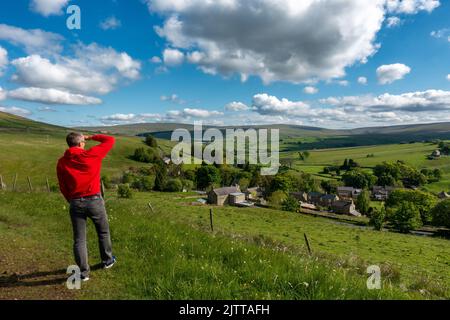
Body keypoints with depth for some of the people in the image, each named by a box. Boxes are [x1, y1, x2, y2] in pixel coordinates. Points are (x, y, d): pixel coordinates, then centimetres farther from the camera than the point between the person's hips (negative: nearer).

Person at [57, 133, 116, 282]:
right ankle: (107, 261, 35)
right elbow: (110, 140, 2)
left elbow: (63, 187, 6)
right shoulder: (92, 154, -9)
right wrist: (91, 137, 10)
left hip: (76, 203, 2)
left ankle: (84, 272, 15)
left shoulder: (62, 162, 1)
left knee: (79, 239, 10)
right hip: (95, 201, -2)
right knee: (103, 232, 19)